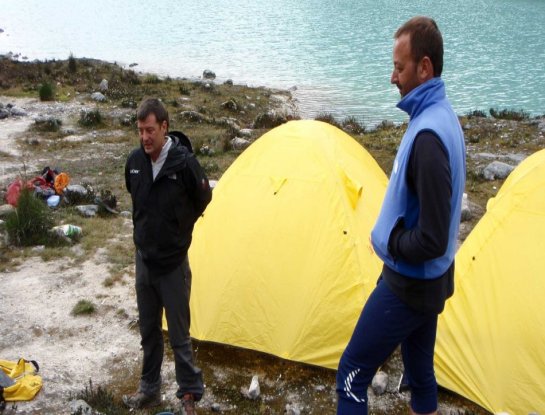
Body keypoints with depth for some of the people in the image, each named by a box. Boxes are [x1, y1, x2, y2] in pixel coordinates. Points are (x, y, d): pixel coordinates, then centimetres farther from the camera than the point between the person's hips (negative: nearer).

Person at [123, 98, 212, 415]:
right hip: (144, 260, 5)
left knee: (179, 335, 4)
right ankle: (150, 389, 34)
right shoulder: (135, 160, -4)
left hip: (173, 263, -5)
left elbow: (203, 199, -1)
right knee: (148, 330, 18)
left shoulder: (184, 162, -19)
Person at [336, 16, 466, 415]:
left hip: (408, 285, -10)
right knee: (420, 371, 22)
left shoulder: (428, 135, -28)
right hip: (428, 282, 10)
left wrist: (388, 242, -14)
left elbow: (431, 240, -29)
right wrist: (395, 238, 9)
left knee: (353, 372, 2)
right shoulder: (444, 117, 5)